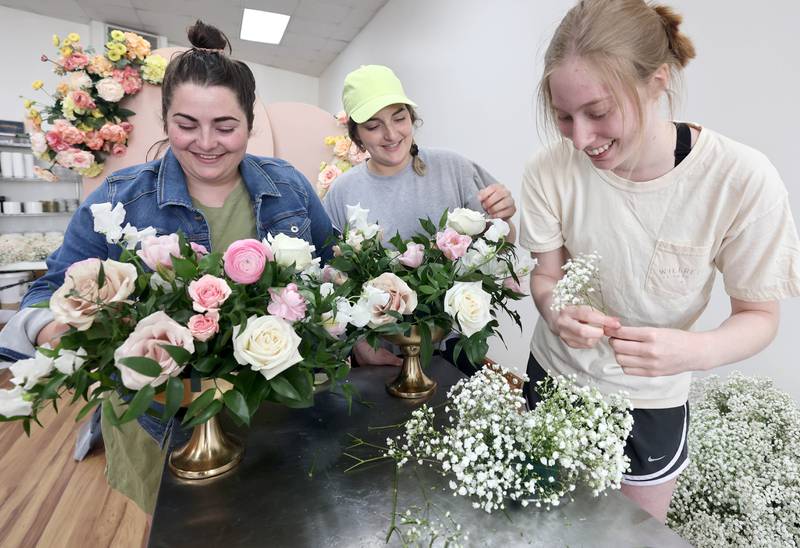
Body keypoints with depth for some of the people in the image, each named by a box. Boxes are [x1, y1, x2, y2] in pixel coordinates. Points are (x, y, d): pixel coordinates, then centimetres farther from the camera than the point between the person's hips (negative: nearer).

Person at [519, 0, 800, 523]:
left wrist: (699, 350, -35)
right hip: (554, 374, 2)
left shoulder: (741, 179, -24)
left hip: (651, 400, -1)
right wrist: (554, 307, -31)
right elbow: (547, 274, -8)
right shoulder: (552, 169, -20)